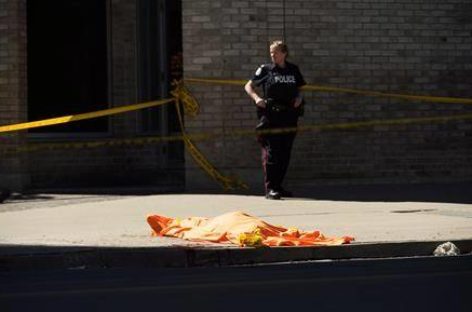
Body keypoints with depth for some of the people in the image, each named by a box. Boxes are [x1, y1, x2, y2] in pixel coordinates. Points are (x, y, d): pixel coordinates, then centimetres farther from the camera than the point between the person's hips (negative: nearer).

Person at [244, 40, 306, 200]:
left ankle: (278, 186, 18)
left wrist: (299, 98, 1)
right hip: (270, 116, -4)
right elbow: (248, 86, 6)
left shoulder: (293, 70, 10)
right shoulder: (266, 69, 1)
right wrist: (256, 98, -12)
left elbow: (299, 89, 22)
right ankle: (270, 188, -9)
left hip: (289, 116, 4)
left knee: (285, 152, 7)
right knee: (271, 151, -10)